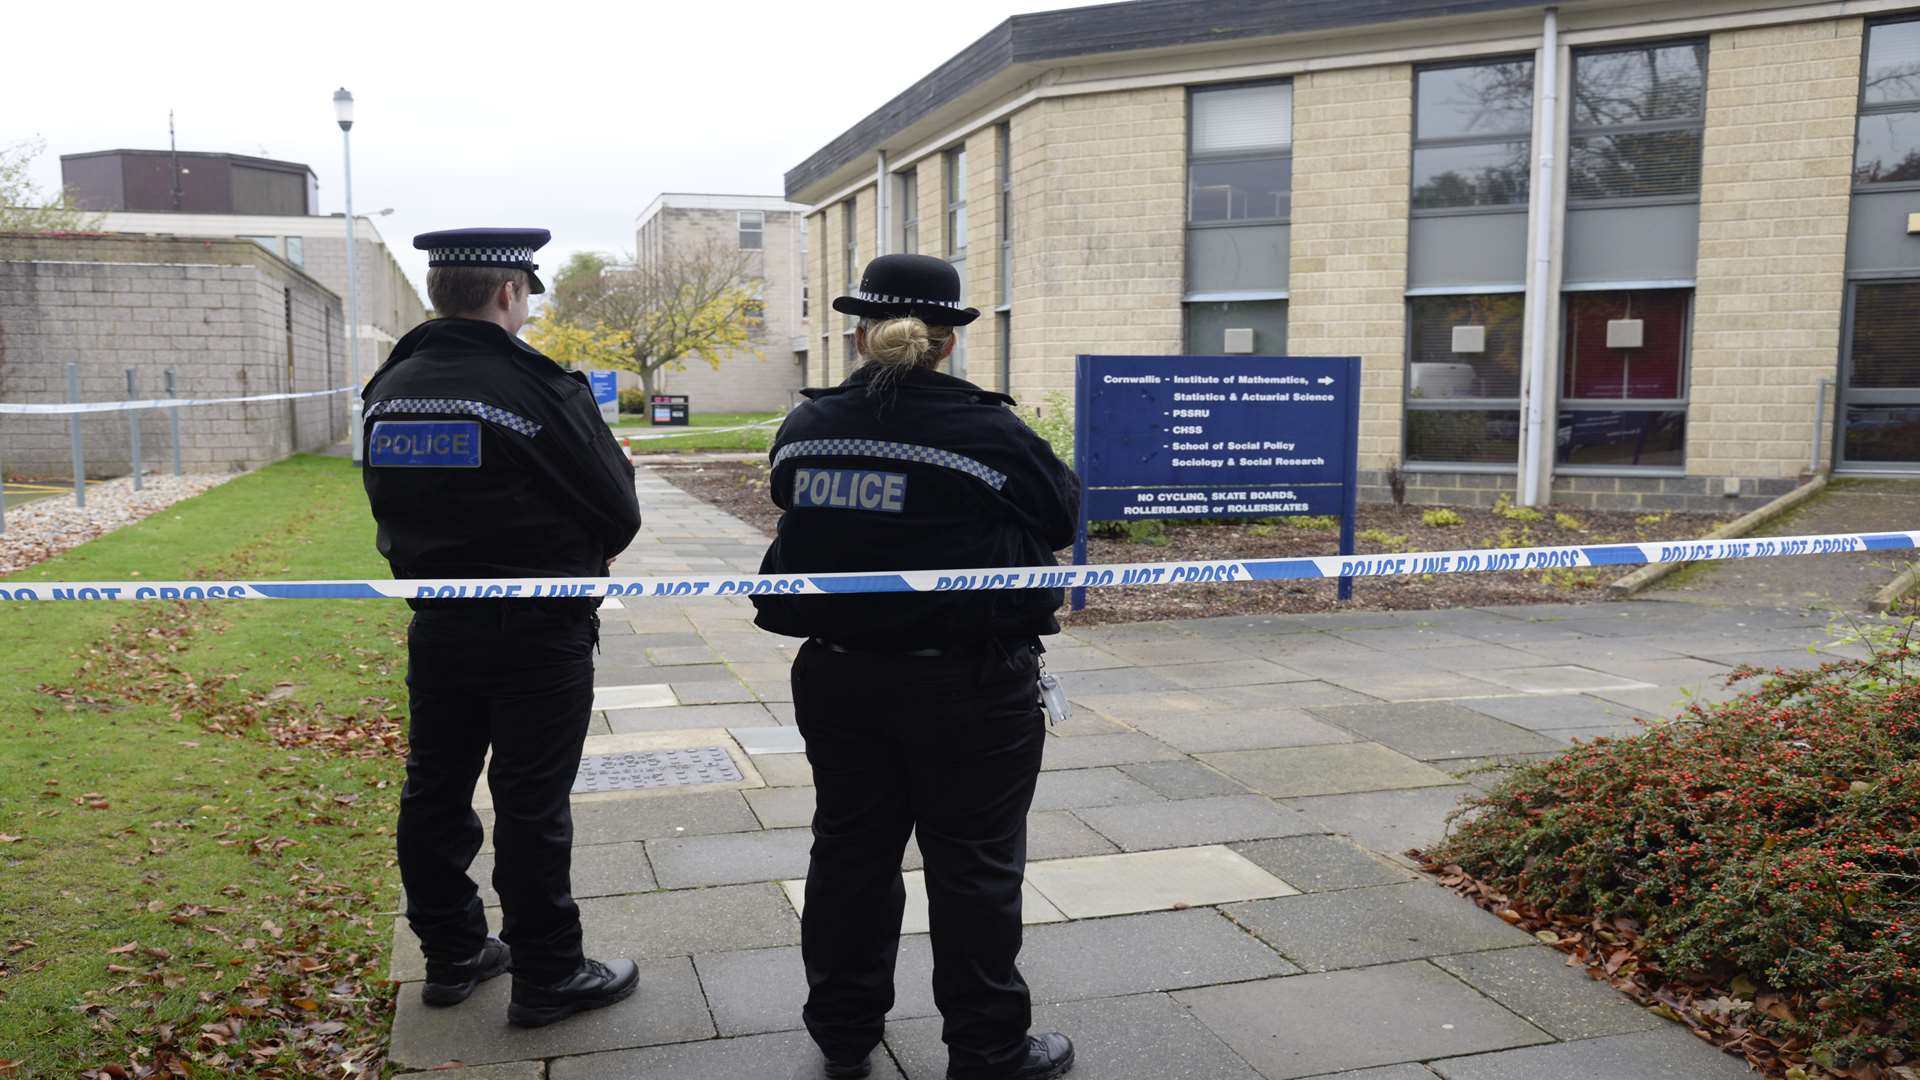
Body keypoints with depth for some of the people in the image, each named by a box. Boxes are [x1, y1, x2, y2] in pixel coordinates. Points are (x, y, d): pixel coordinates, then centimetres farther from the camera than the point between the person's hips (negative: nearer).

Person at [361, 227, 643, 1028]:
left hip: (437, 624, 7)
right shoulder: (542, 390, -19)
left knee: (436, 790, 16)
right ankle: (546, 977, 15)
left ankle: (451, 953, 31)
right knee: (531, 805, 3)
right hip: (538, 632, -6)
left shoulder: (388, 391, 2)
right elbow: (618, 512, -13)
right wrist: (582, 558, 7)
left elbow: (389, 504, 11)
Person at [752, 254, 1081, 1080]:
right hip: (967, 682, -5)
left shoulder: (804, 429, -1)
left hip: (839, 674, 5)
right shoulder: (988, 431, -15)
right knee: (974, 866, 7)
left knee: (850, 850, 17)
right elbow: (1066, 518, -2)